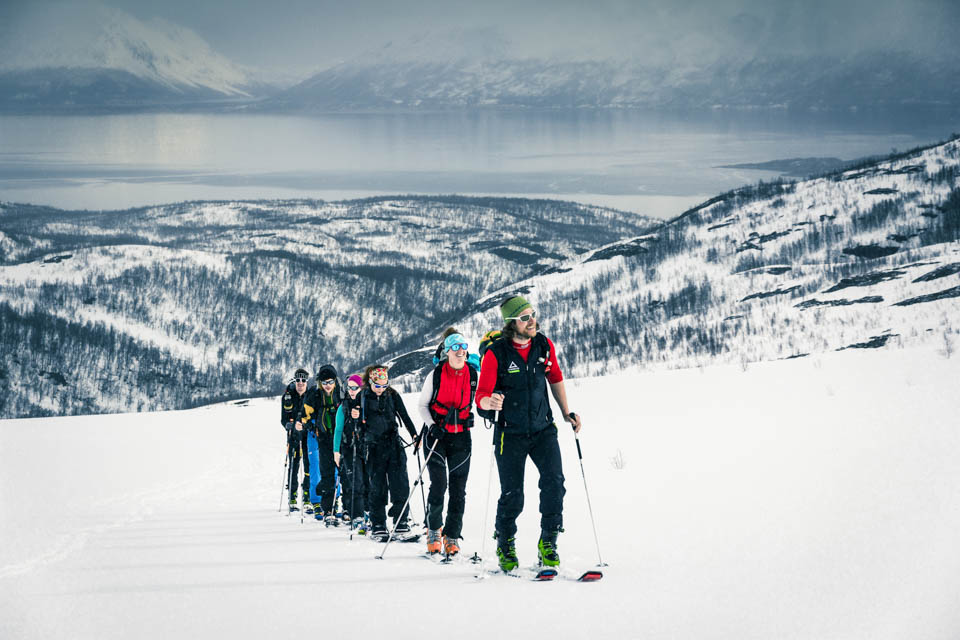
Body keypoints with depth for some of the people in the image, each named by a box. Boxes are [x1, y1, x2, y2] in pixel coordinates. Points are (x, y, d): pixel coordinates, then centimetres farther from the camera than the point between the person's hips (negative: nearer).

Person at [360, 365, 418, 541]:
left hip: (393, 444, 1)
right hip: (374, 446, -1)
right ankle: (378, 526, 3)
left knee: (400, 483, -5)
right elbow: (360, 423, 8)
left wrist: (414, 434, -4)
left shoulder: (392, 395, 4)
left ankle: (400, 521, 4)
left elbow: (404, 416, 7)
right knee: (377, 486, -2)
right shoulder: (363, 397, 1)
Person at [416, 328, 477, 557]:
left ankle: (452, 536, 10)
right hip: (437, 435, -2)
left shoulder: (473, 375, 1)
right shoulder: (435, 375, -5)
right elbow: (423, 405, 3)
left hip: (461, 437, 2)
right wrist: (433, 426, -12)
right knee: (438, 485, -10)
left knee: (458, 489, 0)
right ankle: (433, 530, 10)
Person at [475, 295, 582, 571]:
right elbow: (481, 396, -16)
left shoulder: (544, 345, -1)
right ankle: (505, 546, 24)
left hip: (543, 429, 3)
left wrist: (566, 413, 14)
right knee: (512, 496, 1)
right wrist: (489, 402, -38)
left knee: (554, 481, -16)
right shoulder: (496, 354, -13)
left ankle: (548, 542, -5)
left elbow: (555, 378, 17)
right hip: (511, 434, -3)